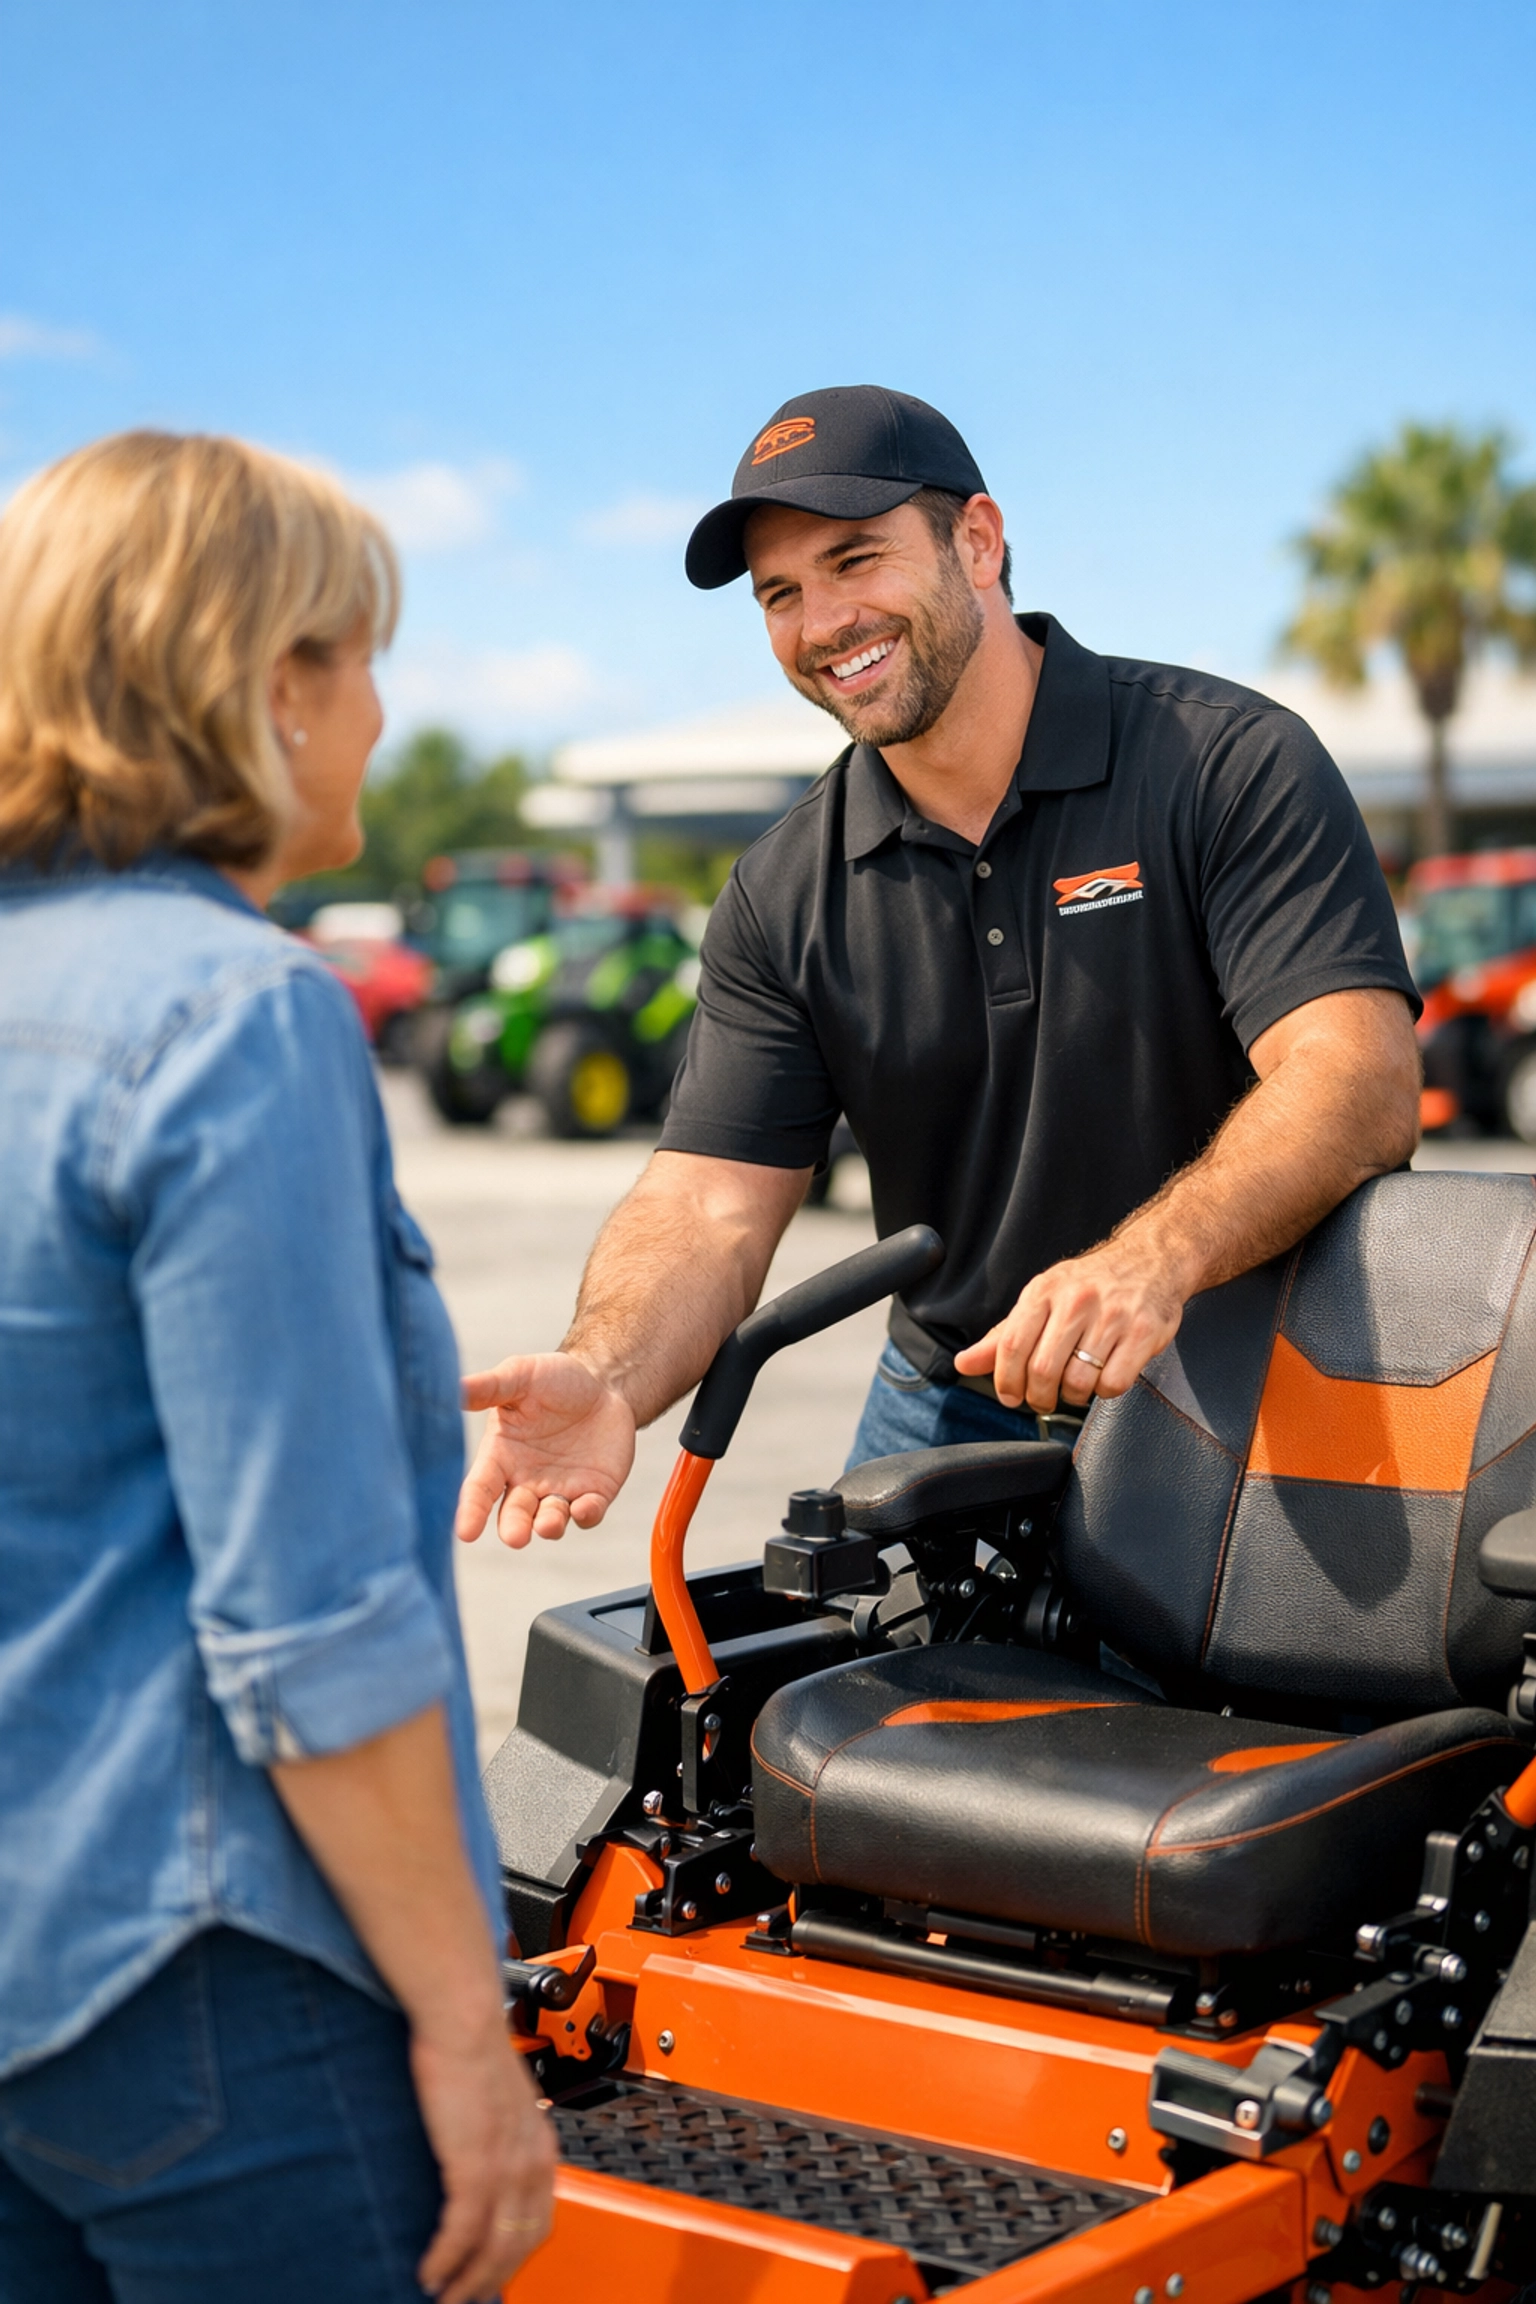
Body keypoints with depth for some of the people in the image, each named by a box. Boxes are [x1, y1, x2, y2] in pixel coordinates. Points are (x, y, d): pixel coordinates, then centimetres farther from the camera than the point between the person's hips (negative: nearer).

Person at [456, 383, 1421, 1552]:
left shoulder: (1230, 764, -11)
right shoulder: (784, 896, 3)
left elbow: (1361, 1077, -23)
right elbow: (713, 1201, -4)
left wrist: (1148, 1262, -42)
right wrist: (605, 1377, -27)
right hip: (948, 1425, 4)